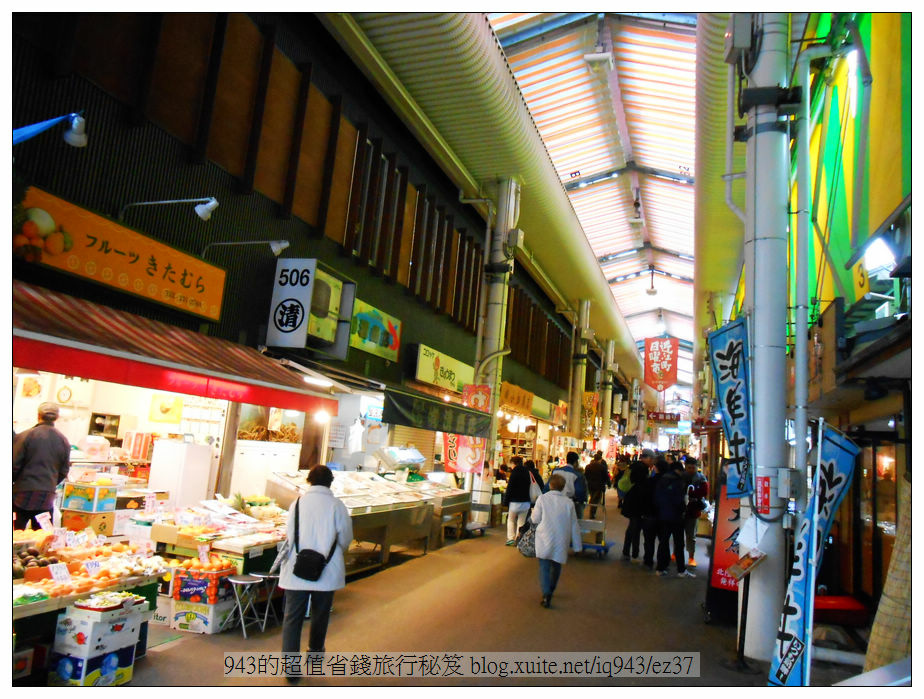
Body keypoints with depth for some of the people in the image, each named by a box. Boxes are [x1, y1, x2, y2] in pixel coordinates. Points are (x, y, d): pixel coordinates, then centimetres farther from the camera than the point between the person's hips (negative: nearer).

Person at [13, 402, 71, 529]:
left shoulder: (24, 436, -8)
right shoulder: (64, 440, 3)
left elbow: (14, 466, -5)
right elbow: (63, 471, 9)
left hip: (23, 495, -3)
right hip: (47, 497, 3)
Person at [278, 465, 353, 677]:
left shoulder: (297, 503, -4)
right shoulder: (337, 506, -9)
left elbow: (289, 536, 4)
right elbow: (345, 539, -3)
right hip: (327, 572, 0)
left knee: (292, 617, 7)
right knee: (320, 614, 20)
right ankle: (315, 650, 39)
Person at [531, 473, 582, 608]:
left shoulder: (542, 498, -8)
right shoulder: (568, 502, -2)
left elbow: (535, 519, -3)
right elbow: (574, 526, 3)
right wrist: (577, 546, 12)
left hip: (544, 539, -2)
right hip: (561, 541, 2)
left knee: (544, 567, 1)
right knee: (556, 566, 20)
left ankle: (546, 594, -13)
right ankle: (550, 591, 35)